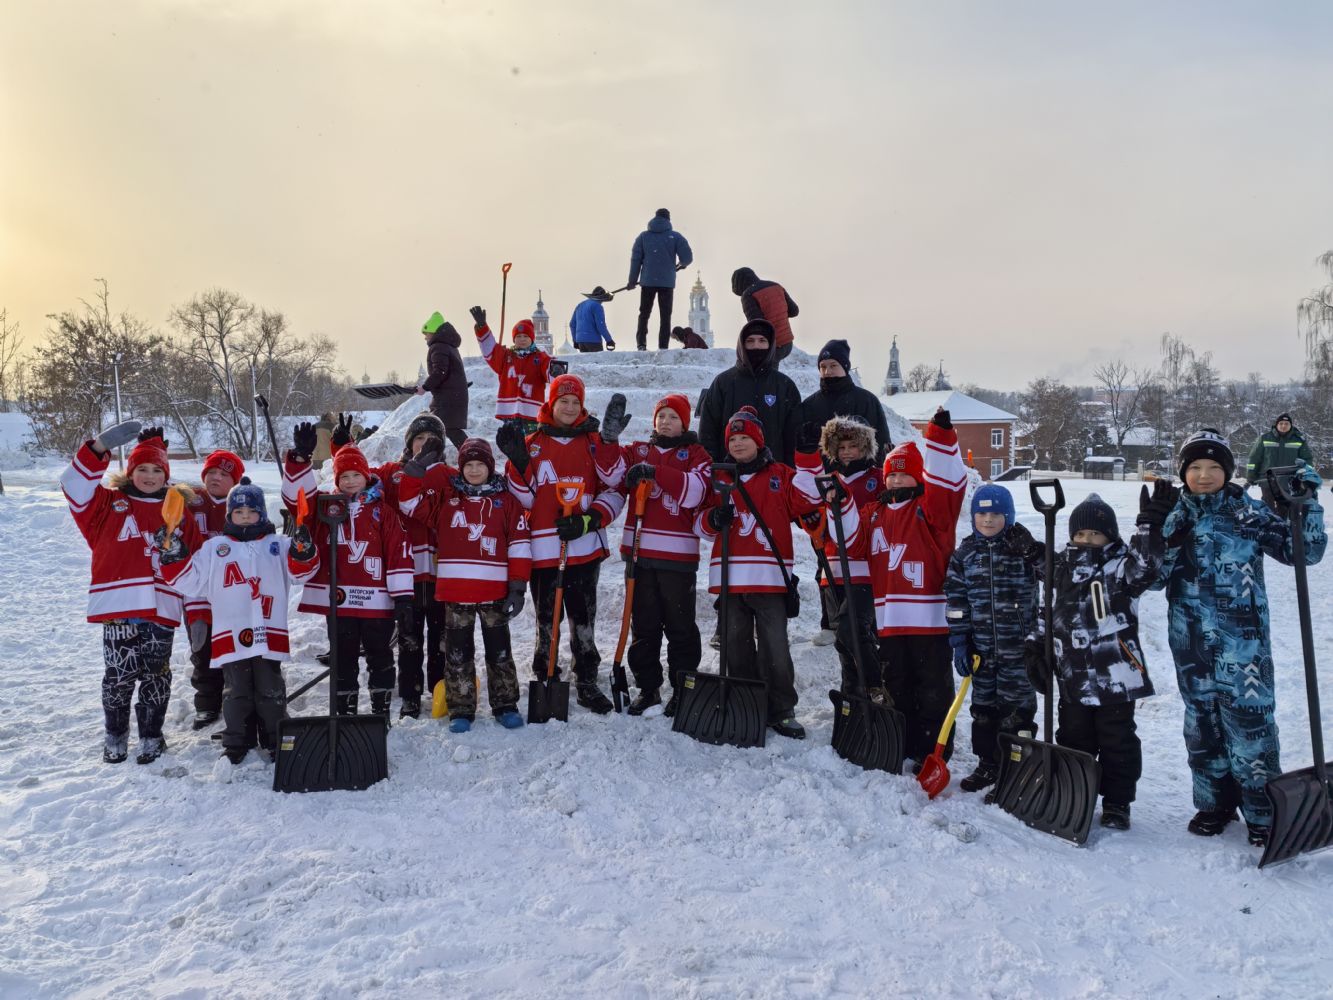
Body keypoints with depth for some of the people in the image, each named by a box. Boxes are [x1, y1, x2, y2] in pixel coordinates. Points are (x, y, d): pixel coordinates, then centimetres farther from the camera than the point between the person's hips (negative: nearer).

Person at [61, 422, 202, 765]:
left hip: (162, 609, 1)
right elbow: (75, 484, -8)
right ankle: (116, 735, 24)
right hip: (118, 607, -1)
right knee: (119, 675, 5)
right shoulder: (109, 504, 8)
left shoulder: (179, 512, 10)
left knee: (156, 676, 7)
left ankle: (151, 735, 23)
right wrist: (102, 445, -19)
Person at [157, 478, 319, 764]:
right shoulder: (214, 547, 10)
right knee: (236, 691, 8)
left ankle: (276, 739, 19)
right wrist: (173, 555, -5)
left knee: (271, 689, 7)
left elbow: (299, 572, -2)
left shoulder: (277, 545, 8)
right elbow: (189, 579, 9)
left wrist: (302, 550, -21)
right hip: (231, 633, 1)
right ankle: (236, 743, 19)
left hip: (269, 633, -1)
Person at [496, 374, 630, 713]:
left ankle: (587, 683, 15)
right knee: (546, 619, 8)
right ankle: (545, 678, 20)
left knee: (584, 618, 4)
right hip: (543, 548, 0)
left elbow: (615, 489, 0)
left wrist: (590, 520, -14)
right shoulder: (532, 444, 8)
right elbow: (523, 498, 2)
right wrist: (517, 462, -11)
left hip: (585, 546, 0)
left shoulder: (594, 442, 6)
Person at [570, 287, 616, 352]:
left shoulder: (580, 305, 15)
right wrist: (609, 340, -9)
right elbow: (601, 326, -17)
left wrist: (575, 340, 24)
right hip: (593, 340, -7)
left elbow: (572, 324, 17)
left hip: (581, 339, 7)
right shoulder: (597, 306, -9)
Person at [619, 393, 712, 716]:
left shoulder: (695, 454, 4)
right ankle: (647, 686, 21)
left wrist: (655, 472, -21)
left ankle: (682, 688, 15)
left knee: (680, 625, 4)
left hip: (678, 554, -3)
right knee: (643, 624, 10)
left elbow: (694, 491, -14)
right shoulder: (638, 450, 15)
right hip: (639, 550, 3)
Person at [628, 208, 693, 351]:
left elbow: (635, 259, 2)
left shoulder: (643, 236, 5)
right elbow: (687, 257, -5)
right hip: (667, 282, -1)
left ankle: (641, 344, 2)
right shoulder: (675, 236, 0)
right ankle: (663, 347, -1)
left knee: (644, 314, 12)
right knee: (665, 316, 6)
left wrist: (632, 281, 7)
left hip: (647, 281, 1)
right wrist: (680, 265, 18)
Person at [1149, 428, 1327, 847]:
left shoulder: (1248, 511, -3)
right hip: (1191, 643, 3)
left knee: (1249, 722, -3)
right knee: (1201, 722, 14)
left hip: (1242, 642, -3)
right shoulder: (1172, 514, 4)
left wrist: (1306, 502, -13)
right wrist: (1156, 533, -15)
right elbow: (1153, 577, 1)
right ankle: (1214, 802, 30)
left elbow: (1304, 551, -1)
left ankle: (1263, 813, 13)